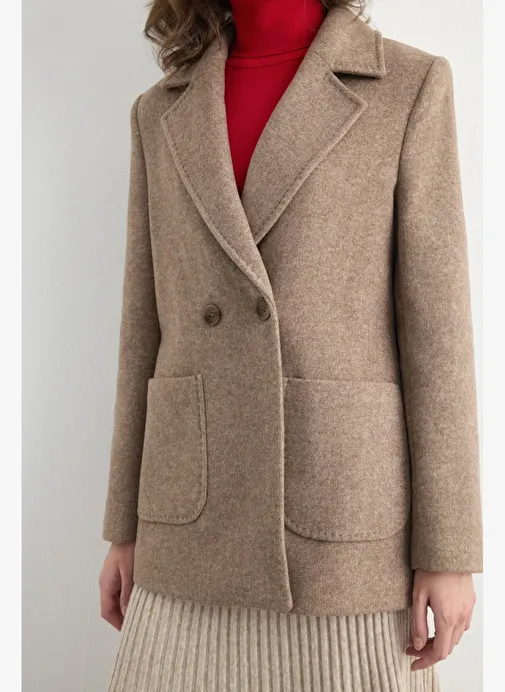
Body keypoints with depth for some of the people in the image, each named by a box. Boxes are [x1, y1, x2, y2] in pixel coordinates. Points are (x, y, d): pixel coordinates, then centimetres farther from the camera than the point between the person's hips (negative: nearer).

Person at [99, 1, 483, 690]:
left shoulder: (410, 85, -1)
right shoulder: (163, 114, 10)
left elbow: (435, 323, -5)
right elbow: (150, 329, 10)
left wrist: (449, 549, -7)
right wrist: (127, 529, 10)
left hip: (345, 503, -3)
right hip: (203, 518, 4)